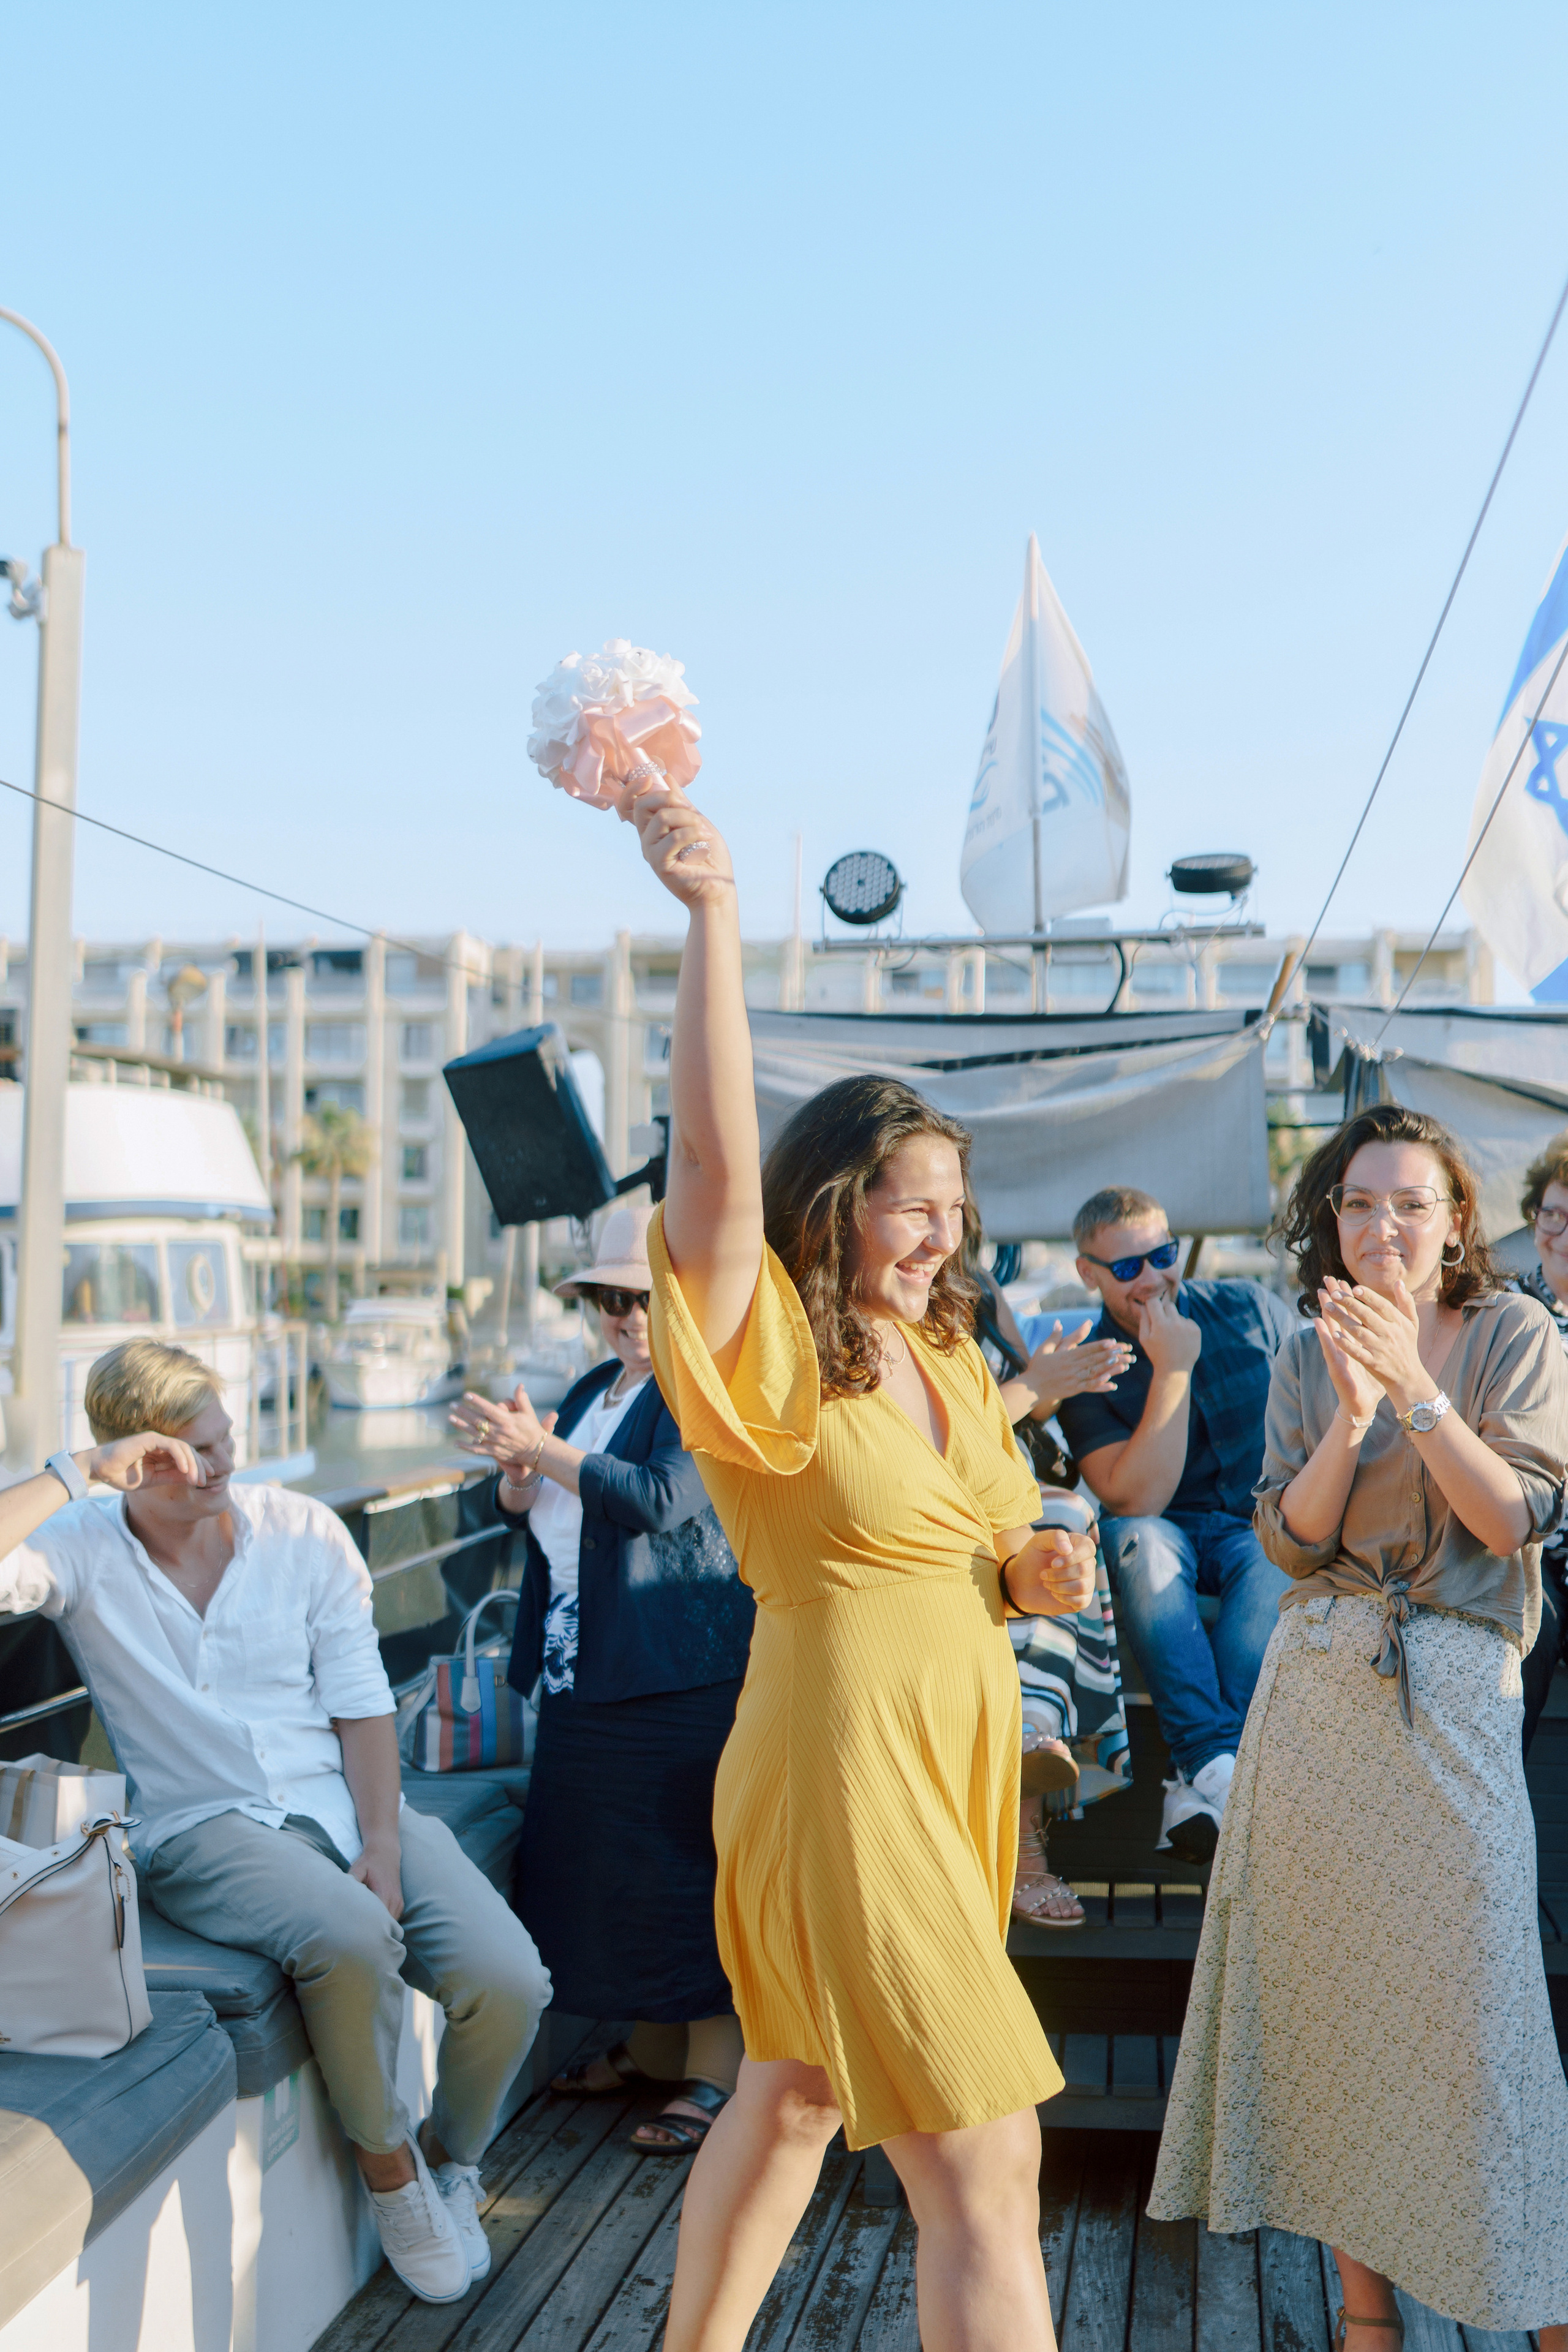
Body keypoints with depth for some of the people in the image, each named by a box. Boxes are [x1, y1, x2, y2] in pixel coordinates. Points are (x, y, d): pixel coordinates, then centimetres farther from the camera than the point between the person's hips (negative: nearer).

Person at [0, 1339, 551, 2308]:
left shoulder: (303, 1530, 5)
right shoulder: (84, 1550, -1)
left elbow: (361, 1703, 2)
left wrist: (383, 1843, -10)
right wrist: (78, 1472, -22)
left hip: (348, 1803, 3)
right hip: (206, 1830, -3)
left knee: (509, 1984, -18)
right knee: (353, 1938, -35)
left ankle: (452, 2157, 16)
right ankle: (388, 2164, -5)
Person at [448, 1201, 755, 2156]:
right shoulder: (596, 1389, 17)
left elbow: (665, 1499, -24)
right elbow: (521, 1504, 18)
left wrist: (542, 1450, -21)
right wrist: (517, 1468, -6)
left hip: (686, 1674, -9)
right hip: (588, 1674, 9)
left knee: (689, 1868, -5)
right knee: (604, 1860, 14)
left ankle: (717, 2074, 6)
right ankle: (652, 2047, 28)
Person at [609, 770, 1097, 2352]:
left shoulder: (944, 1357, 10)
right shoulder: (772, 1362, -13)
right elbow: (715, 1154, -30)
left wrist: (1032, 1572, 0)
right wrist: (712, 914, -34)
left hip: (954, 1757, 8)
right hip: (843, 1764, -8)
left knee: (793, 2092, 21)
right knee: (983, 2168, -6)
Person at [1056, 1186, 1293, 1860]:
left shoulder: (1250, 1310, 1)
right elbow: (1137, 1500, -18)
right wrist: (1173, 1369, -20)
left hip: (1269, 1527, 1)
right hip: (1175, 1534, 0)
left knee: (1279, 1563, -35)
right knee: (1133, 1538, -35)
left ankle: (1205, 1771, -38)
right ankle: (1217, 1765, -41)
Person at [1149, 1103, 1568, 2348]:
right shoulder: (1307, 1355, 9)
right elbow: (1292, 1538, 1)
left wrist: (1414, 1385, -20)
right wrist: (1351, 1417, -15)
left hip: (1452, 1695, -3)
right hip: (1315, 1686, 3)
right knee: (1332, 1992, 6)